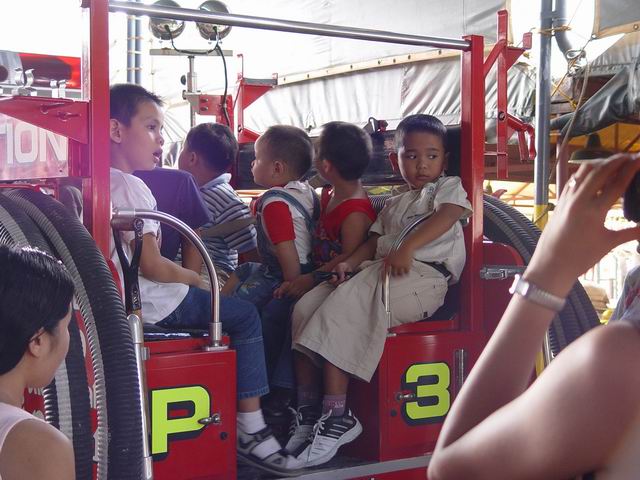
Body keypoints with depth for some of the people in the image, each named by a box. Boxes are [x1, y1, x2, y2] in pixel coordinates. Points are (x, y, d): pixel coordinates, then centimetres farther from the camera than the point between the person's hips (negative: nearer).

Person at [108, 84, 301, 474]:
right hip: (154, 305, -11)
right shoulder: (131, 187, -18)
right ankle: (251, 429, -5)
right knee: (246, 316, -6)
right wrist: (195, 277, -6)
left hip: (126, 300, 11)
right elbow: (152, 266, -20)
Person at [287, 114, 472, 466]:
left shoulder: (448, 186, 14)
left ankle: (336, 414, -29)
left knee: (342, 308, -30)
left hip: (423, 274, -7)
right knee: (306, 307, -13)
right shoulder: (393, 205, 33)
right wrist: (351, 261, -2)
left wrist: (407, 247, -23)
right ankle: (308, 408, -14)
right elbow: (374, 241, 22)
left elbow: (447, 215, -8)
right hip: (378, 273, 7)